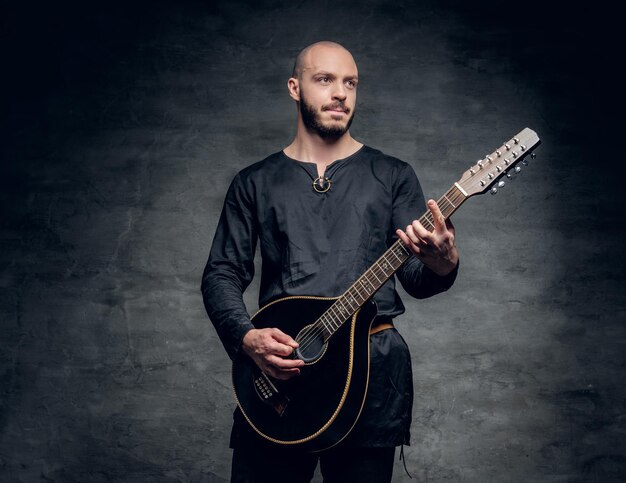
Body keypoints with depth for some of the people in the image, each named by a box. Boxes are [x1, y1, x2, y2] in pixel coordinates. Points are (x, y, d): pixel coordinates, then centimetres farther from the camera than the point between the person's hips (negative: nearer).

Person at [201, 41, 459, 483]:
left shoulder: (392, 176, 8)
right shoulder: (254, 182, 10)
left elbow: (414, 278, 3)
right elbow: (221, 275, 8)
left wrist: (440, 264, -22)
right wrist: (247, 337, -11)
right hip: (277, 370, 0)